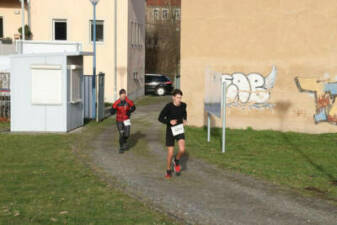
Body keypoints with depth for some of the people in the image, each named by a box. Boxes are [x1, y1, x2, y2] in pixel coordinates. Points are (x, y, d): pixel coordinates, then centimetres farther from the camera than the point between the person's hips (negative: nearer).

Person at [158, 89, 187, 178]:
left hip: (179, 130, 2)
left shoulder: (183, 105, -6)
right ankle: (168, 170, 25)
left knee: (182, 150, -19)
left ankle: (176, 161, 14)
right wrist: (170, 121, -29)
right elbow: (160, 118, -13)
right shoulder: (168, 106, -19)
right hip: (170, 131, -2)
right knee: (170, 153, 0)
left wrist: (185, 119, 2)